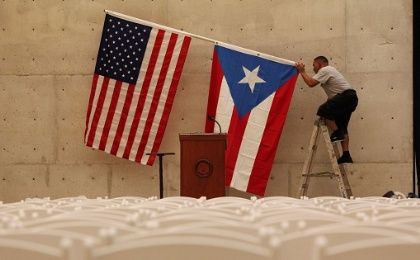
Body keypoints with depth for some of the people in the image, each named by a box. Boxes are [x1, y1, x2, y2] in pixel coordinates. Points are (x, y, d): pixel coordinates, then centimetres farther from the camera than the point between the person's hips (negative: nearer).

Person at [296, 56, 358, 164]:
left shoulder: (324, 70, -6)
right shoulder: (329, 70, 27)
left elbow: (311, 83, -14)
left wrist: (302, 71, -4)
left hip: (346, 95, -11)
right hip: (352, 98, 11)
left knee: (323, 110, -19)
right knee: (341, 126, 11)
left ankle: (337, 133, -14)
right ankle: (346, 155, 6)